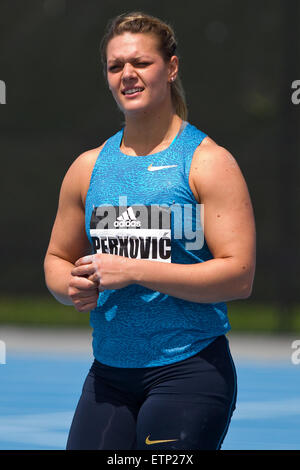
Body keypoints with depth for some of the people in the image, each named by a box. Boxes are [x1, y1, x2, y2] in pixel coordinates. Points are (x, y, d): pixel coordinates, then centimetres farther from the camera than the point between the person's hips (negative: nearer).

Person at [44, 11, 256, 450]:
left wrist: (134, 271, -17)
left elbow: (239, 274, -14)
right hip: (108, 374, 5)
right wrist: (71, 287, -3)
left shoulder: (209, 162, -5)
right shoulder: (88, 167, 11)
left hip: (191, 370, -4)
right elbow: (57, 258, 22)